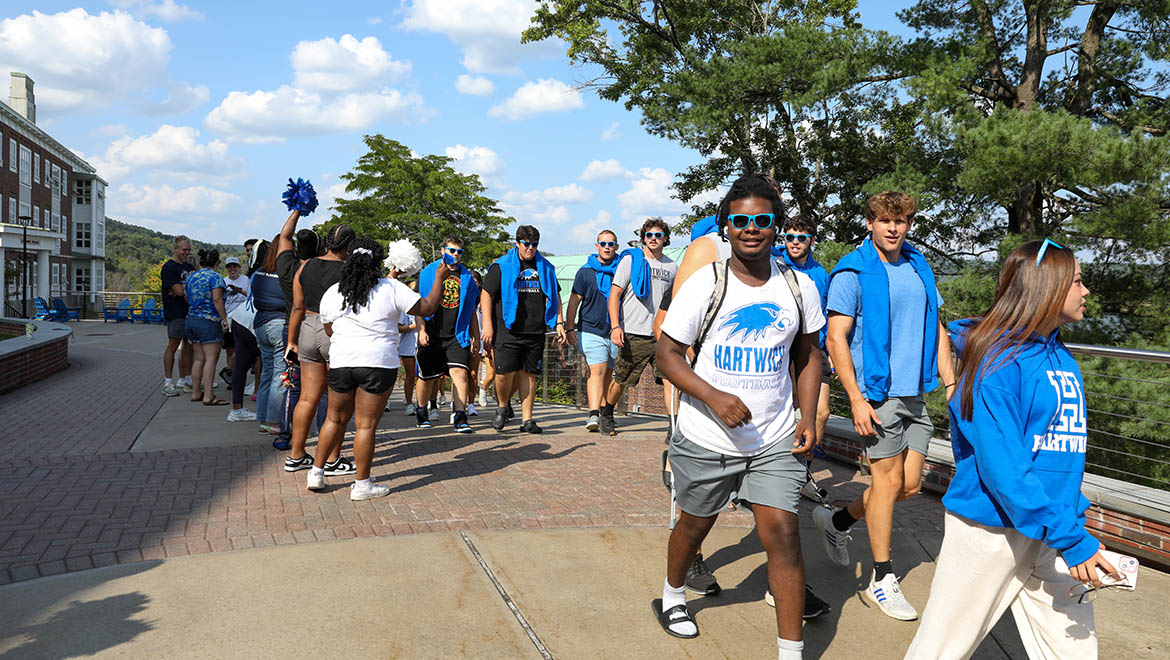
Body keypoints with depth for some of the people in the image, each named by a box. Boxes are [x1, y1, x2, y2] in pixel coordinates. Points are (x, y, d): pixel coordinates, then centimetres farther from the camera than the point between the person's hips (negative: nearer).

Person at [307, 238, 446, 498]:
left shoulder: (332, 293, 4)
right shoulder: (392, 289, -6)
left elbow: (329, 330, 15)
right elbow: (428, 308, -1)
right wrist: (439, 278, 11)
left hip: (341, 362, 4)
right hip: (379, 364, -3)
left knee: (335, 419, 19)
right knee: (366, 425, 2)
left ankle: (316, 473, 26)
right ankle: (361, 484, 9)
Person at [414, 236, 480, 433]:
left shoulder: (466, 276, 13)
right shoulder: (428, 273, 5)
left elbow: (471, 310, 17)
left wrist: (475, 337, 12)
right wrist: (421, 330, -8)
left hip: (457, 336, 1)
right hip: (432, 335, -1)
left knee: (460, 372, -17)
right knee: (427, 377, 9)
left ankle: (460, 417, -16)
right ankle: (421, 412, 32)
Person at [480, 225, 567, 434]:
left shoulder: (545, 268, 14)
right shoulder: (501, 266, 2)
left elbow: (555, 297, 22)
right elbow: (486, 294, 0)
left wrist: (559, 323, 13)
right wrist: (488, 325, -8)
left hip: (535, 332, 3)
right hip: (507, 331, -3)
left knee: (529, 374, 4)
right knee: (505, 372, -10)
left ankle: (527, 419, 10)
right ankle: (502, 407, 18)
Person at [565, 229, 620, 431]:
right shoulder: (586, 271, 6)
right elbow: (574, 300, 7)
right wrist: (570, 327, 0)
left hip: (615, 333, 3)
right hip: (591, 330, -2)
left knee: (608, 374, 8)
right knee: (597, 371, -14)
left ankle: (604, 413, 18)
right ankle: (593, 414, -19)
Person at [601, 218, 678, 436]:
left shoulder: (672, 266, 13)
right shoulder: (631, 260, 1)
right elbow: (614, 295, -4)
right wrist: (615, 326, -16)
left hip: (662, 334, 3)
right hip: (633, 334, -3)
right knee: (621, 381, 9)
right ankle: (606, 414, 34)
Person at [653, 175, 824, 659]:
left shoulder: (799, 287, 0)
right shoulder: (704, 284, -10)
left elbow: (808, 355, 12)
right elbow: (668, 353, -9)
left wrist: (808, 417, 0)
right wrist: (715, 398, -23)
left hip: (776, 441, 2)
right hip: (707, 439, -1)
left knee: (782, 533, -7)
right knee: (695, 525, 18)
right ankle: (672, 596, 48)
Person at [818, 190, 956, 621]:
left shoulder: (919, 267, 12)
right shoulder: (852, 273, -8)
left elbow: (936, 327, 18)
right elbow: (836, 339, -11)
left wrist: (950, 382, 9)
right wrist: (857, 400, -16)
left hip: (915, 393, 7)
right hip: (877, 392, -7)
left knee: (910, 484, 8)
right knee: (889, 481, -2)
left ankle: (837, 521, 30)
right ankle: (881, 580, 13)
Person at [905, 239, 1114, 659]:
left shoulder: (1062, 358, 8)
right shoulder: (999, 359, -17)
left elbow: (1066, 447, 17)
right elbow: (1001, 464, -23)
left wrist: (1074, 526, 13)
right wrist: (1071, 539, -23)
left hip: (1053, 526, 8)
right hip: (990, 528, -7)